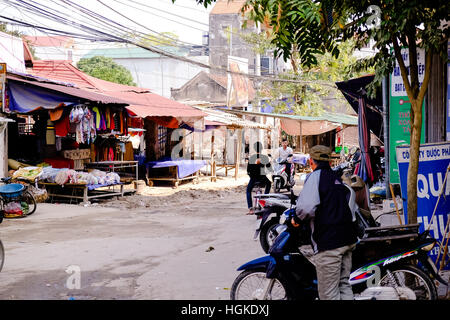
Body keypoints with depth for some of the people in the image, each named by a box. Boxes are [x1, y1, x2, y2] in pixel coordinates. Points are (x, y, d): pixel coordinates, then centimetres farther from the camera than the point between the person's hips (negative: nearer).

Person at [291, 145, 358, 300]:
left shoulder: (316, 175, -7)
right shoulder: (337, 178, 19)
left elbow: (307, 206, -21)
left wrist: (297, 219, -4)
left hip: (328, 243, -8)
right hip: (348, 239, 8)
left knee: (328, 293, -4)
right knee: (343, 285, 16)